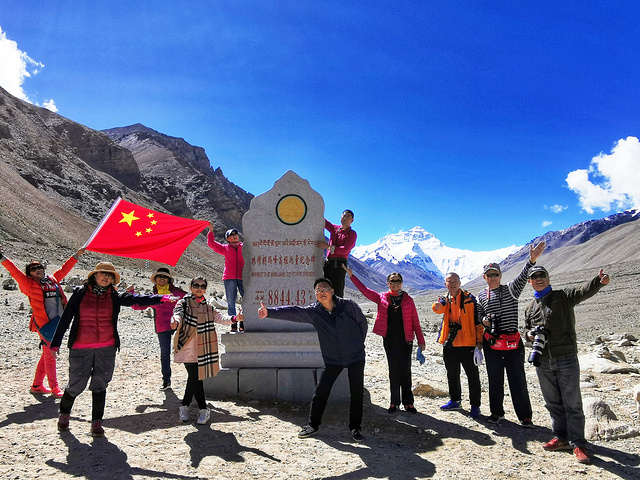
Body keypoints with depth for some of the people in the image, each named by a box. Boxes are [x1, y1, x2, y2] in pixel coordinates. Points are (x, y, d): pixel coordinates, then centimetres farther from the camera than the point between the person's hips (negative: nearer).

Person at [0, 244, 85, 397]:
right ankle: (54, 388, 6)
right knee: (50, 356, -2)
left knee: (47, 355, 14)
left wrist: (76, 256, 31)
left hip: (57, 323, 6)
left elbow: (64, 269, 24)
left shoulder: (53, 280, 14)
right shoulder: (29, 284, 1)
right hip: (44, 323, -6)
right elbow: (14, 271, -6)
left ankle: (37, 385, 27)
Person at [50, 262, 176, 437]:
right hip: (80, 348, -1)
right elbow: (66, 318, 3)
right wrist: (56, 343, 2)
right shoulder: (80, 293, 0)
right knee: (76, 385, 6)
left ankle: (96, 423, 18)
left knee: (100, 385, 7)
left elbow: (137, 299, -10)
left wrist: (162, 298, -24)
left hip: (107, 348, 1)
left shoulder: (115, 296, 3)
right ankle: (64, 414, 35)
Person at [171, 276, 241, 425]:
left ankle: (184, 407, 27)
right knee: (195, 379, -6)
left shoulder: (208, 307, 13)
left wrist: (234, 318, -17)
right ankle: (204, 410, 7)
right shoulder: (184, 303, -1)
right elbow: (178, 313, -19)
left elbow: (220, 318, 3)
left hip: (201, 350, 4)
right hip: (187, 349, -4)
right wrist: (176, 321, -43)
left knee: (193, 379, 11)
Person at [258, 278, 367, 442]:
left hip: (355, 357, -1)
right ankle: (313, 425, 22)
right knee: (320, 393, 2)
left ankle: (355, 428, 22)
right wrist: (269, 312, -31)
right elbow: (292, 312, -18)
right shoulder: (313, 312, -8)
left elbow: (362, 323, 2)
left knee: (357, 393, 4)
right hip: (332, 359, 1)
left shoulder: (348, 305, -11)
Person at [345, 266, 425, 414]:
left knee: (405, 371, 3)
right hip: (390, 340, 1)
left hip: (405, 341, 0)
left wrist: (420, 340, 3)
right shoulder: (382, 298, 6)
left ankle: (408, 402, 13)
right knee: (393, 371, 5)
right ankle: (394, 402, 15)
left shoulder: (408, 300, 5)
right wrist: (351, 275, 4)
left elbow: (415, 321, 6)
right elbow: (364, 290, 7)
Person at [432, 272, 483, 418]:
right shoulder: (445, 300, 7)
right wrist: (437, 306, -40)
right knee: (452, 375, 17)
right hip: (450, 344, 4)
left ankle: (475, 406, 15)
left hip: (468, 344, -4)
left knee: (473, 376, 2)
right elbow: (440, 308, -16)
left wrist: (479, 341, -5)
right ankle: (455, 401, 34)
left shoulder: (469, 298, -2)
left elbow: (478, 321, 0)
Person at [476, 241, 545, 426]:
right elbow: (478, 313, 17)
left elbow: (522, 278, -17)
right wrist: (483, 319, -7)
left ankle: (525, 416, 13)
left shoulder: (510, 290, 1)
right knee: (494, 379, 11)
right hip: (491, 342, 2)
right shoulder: (480, 296, 9)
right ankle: (496, 411, 25)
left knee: (517, 379, 1)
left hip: (512, 340, -2)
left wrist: (532, 260, -34)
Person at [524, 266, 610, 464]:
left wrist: (599, 281, -43)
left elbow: (584, 291, -22)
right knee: (553, 403, 14)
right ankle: (561, 438, 27)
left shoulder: (563, 297, -2)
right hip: (542, 362, 5)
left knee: (572, 403, 0)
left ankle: (578, 444, 10)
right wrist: (530, 334, -1)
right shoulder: (529, 308, 13)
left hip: (566, 359, -5)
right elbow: (527, 330, 24)